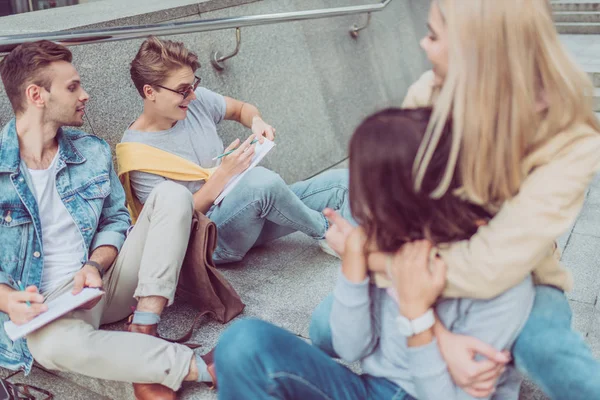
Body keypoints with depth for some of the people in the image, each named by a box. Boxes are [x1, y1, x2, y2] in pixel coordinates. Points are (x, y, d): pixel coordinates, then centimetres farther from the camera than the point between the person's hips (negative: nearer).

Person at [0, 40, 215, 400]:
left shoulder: (93, 152, 6)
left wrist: (95, 265, -11)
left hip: (104, 284, 5)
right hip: (45, 306, -4)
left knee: (171, 194, -10)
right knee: (56, 343, -41)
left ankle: (143, 333, -22)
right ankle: (204, 367, -27)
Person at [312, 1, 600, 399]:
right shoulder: (428, 95, -19)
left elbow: (488, 269, -31)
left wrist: (365, 252, -23)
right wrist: (439, 335, -30)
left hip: (518, 284, -3)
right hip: (431, 274, 3)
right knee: (329, 326, -15)